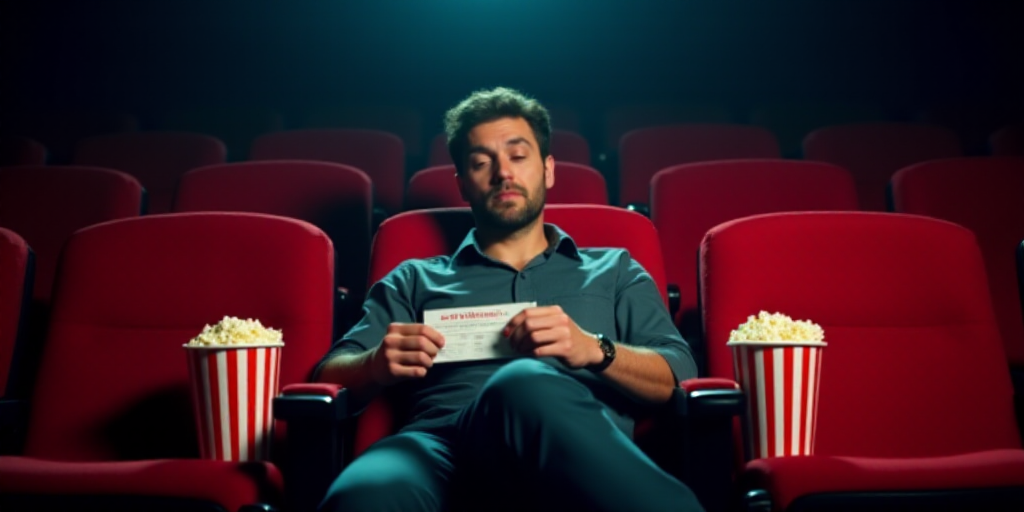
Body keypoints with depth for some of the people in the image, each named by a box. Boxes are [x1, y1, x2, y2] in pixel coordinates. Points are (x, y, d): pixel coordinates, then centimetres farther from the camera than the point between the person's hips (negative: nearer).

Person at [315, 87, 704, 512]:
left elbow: (679, 377, 14)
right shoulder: (414, 280, 29)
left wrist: (595, 350, -7)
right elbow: (331, 375, 18)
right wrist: (377, 364, -6)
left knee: (524, 385, -40)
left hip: (574, 449, -1)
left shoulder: (615, 271, 28)